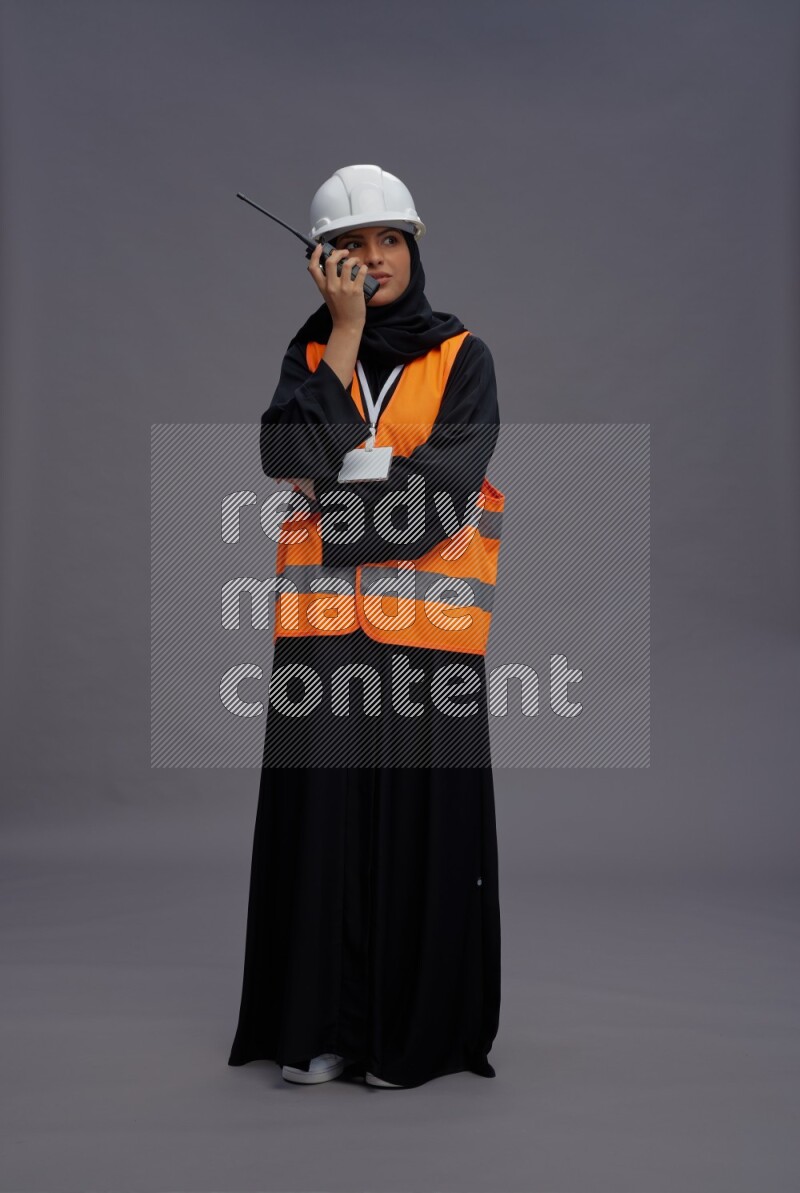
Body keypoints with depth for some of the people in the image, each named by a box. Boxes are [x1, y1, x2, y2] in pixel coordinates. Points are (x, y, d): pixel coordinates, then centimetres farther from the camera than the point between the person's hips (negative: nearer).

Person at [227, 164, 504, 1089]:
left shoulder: (461, 356, 6)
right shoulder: (311, 352, 13)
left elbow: (446, 482, -9)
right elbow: (288, 458, -7)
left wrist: (330, 487, -6)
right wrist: (345, 331, -6)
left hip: (428, 626, -2)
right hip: (323, 624, 2)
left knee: (421, 822, -1)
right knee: (321, 818, 1)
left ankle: (413, 1032, 11)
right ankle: (319, 1026, 12)